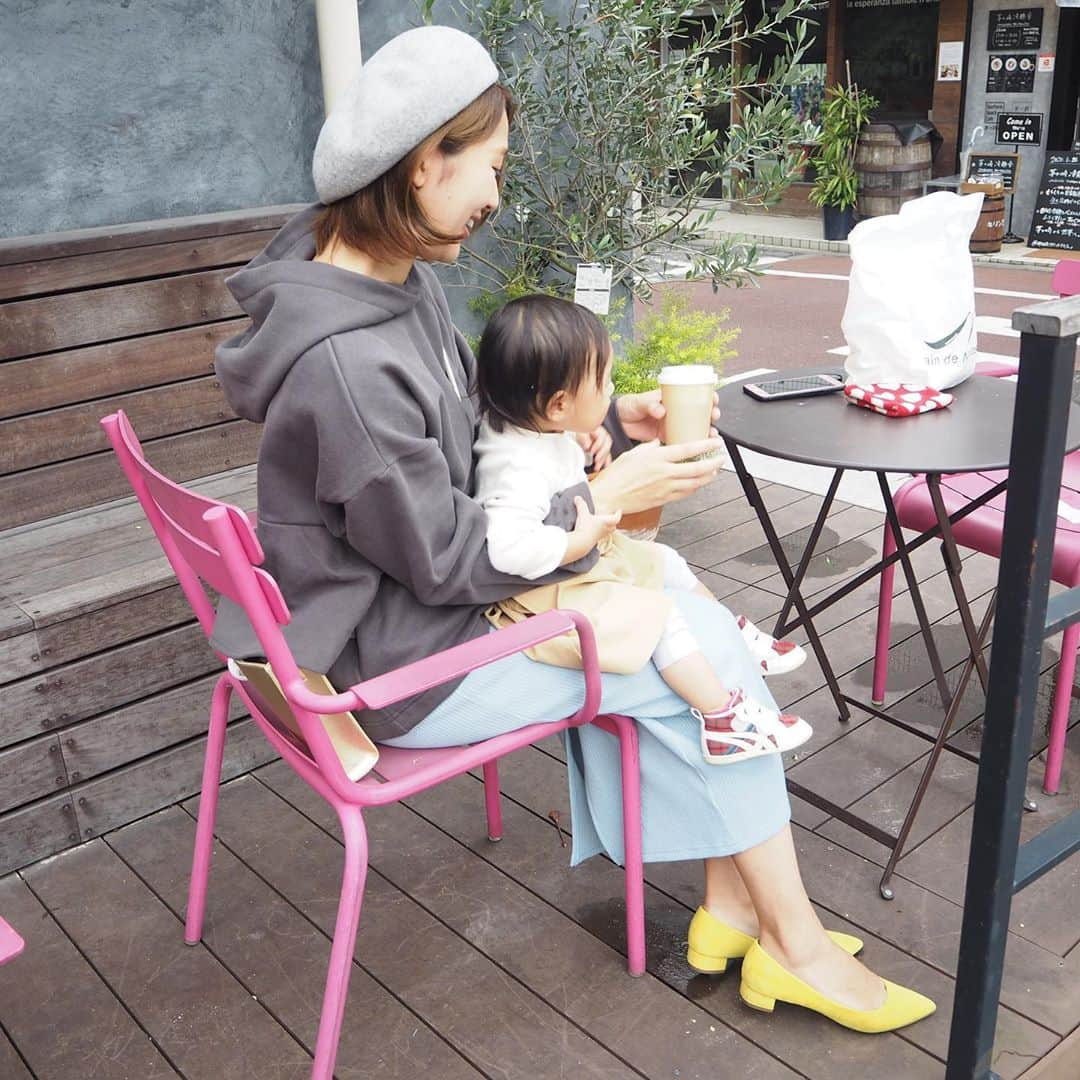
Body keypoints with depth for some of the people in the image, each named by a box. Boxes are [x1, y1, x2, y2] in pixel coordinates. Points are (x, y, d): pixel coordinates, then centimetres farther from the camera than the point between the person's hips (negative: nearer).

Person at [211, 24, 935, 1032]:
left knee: (688, 609, 6)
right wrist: (607, 497, -15)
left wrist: (609, 416, 2)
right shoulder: (347, 363, -31)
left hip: (421, 599, 9)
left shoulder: (398, 274, 0)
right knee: (703, 648, -5)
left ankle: (731, 902, 13)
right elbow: (448, 561, -23)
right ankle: (796, 946, 13)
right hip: (404, 664, -9)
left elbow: (479, 417, 13)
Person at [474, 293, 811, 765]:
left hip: (579, 560, 11)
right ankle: (724, 720, -2)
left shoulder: (532, 426, -5)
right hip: (543, 596, -11)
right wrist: (580, 541, -35)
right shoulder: (522, 468, -36)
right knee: (659, 615, -14)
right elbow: (507, 546, -48)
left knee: (666, 564, 17)